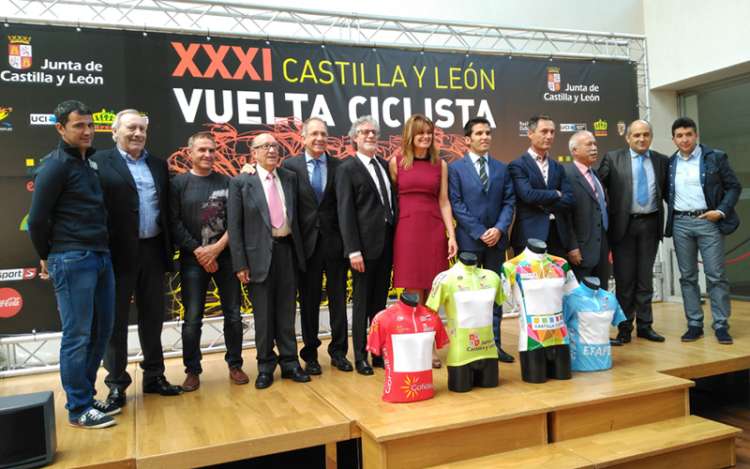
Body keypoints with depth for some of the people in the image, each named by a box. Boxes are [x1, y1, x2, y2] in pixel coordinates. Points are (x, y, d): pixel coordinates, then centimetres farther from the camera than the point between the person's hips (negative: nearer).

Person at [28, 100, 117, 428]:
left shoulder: (90, 162, 15)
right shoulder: (55, 165, -9)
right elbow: (37, 219, -8)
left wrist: (101, 250, 14)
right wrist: (47, 258, 3)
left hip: (100, 256, 8)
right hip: (72, 260, -8)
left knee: (101, 331, 12)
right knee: (77, 336, -1)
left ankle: (87, 395, 25)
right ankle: (78, 409, 10)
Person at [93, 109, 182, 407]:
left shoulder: (158, 165, 13)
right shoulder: (100, 162, -4)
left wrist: (169, 247, 8)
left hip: (153, 250, 5)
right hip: (119, 253, -5)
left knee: (153, 317, 13)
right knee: (116, 319, 6)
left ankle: (154, 376, 26)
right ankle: (117, 383, 19)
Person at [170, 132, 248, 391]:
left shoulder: (226, 182, 7)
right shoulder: (178, 183, 1)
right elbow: (174, 223, -4)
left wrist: (218, 247, -10)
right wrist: (198, 251, -11)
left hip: (225, 256, 2)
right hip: (193, 260, -2)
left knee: (233, 315, 6)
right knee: (192, 319, 0)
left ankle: (235, 365, 20)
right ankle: (192, 370, 15)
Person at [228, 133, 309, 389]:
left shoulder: (290, 178, 8)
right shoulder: (241, 182, -2)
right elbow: (234, 226, -4)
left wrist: (300, 250, 7)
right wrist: (240, 264, -8)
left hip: (287, 250, 3)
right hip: (259, 253, -2)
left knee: (287, 311, 10)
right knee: (263, 313, 6)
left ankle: (289, 361, 21)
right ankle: (266, 366, 20)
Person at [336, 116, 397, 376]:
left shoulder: (385, 165, 14)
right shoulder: (347, 168, -5)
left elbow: (392, 202, 14)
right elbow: (346, 211, -11)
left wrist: (397, 239, 6)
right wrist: (353, 250, -17)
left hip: (387, 243, 6)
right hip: (365, 245, -5)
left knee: (380, 300, 13)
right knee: (362, 301, 4)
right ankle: (360, 356, 16)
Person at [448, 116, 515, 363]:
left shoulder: (502, 168, 12)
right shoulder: (455, 168, 0)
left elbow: (509, 202, 7)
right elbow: (456, 205, -7)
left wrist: (499, 228, -10)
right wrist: (480, 232, -13)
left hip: (496, 239, 4)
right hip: (469, 240, -4)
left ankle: (494, 343, 15)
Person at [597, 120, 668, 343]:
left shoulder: (661, 161, 8)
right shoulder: (613, 158, -1)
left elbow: (667, 192, 14)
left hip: (650, 224, 3)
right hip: (623, 225, -2)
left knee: (646, 277, 10)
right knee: (624, 279, 4)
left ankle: (645, 325, 20)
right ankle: (624, 327, 15)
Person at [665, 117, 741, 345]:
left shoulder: (715, 157, 1)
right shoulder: (669, 163, 9)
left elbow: (734, 186, 0)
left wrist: (722, 211, -11)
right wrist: (674, 209, 2)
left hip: (708, 221, -3)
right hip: (680, 224, 3)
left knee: (716, 275, -2)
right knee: (687, 276, 5)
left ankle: (721, 325, 6)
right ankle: (694, 324, 12)